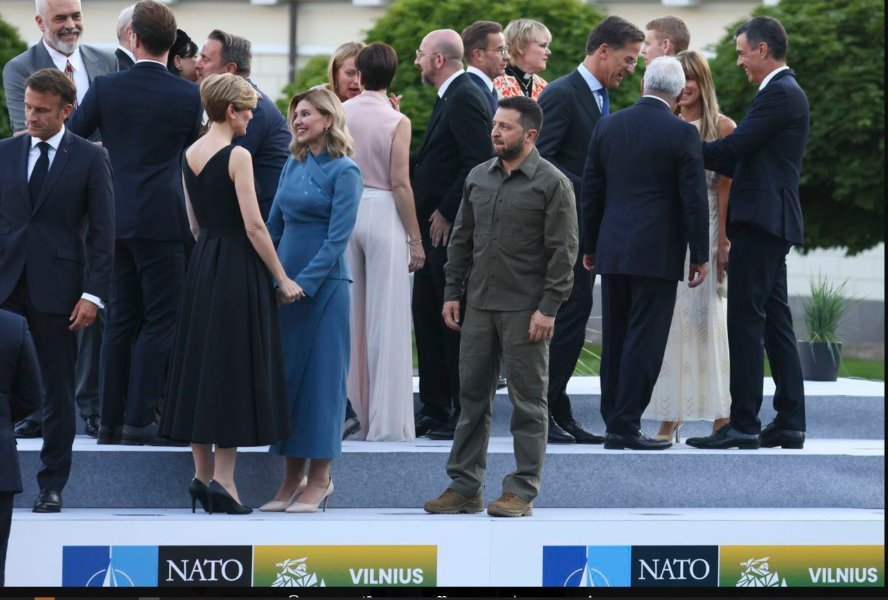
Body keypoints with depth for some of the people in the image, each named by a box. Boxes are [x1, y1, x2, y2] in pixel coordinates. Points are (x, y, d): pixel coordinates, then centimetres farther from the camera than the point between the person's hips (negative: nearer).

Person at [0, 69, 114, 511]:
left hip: (56, 287, -2)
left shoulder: (89, 159, 0)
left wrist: (93, 294, -10)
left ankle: (52, 485, 13)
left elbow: (102, 231, -2)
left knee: (58, 390, 5)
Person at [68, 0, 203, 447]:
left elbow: (71, 137, 8)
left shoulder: (106, 88, -2)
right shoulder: (188, 96, -5)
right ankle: (139, 419, -6)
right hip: (163, 220, -3)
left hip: (115, 219, 3)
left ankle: (111, 419, 11)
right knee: (160, 320, 1)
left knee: (120, 320, 11)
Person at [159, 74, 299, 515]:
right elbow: (253, 225, -17)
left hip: (201, 263, 7)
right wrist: (281, 279, -11)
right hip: (238, 264, -7)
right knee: (234, 364, -3)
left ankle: (202, 473, 15)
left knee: (201, 360, 11)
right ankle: (222, 477, -6)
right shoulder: (237, 156, -14)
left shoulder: (190, 155, 8)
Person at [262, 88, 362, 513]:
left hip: (324, 284, -7)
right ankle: (292, 477, 13)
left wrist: (305, 283, -17)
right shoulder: (293, 165, 12)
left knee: (320, 371, -2)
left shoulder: (343, 171, -8)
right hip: (286, 281, 7)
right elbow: (274, 224, 16)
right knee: (285, 370, 7)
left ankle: (320, 478, 4)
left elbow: (338, 236, -13)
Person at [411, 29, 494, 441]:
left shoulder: (465, 99, -15)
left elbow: (479, 162, -23)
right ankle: (435, 410, 18)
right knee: (427, 315, 12)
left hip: (452, 229, -10)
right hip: (437, 227, 10)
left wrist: (447, 213, -19)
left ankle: (466, 414, 2)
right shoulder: (451, 97, 17)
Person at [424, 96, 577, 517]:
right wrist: (452, 292, 9)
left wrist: (548, 308, -15)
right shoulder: (478, 178, 11)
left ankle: (522, 491, 4)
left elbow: (562, 253, -10)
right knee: (472, 394, 9)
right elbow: (461, 240, 16)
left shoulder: (552, 183, -7)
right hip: (479, 305, 6)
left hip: (524, 309, -6)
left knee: (527, 400, 0)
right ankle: (464, 486, 15)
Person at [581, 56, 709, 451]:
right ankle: (626, 425, -6)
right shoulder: (682, 133, -8)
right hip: (658, 253, -5)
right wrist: (700, 255, 0)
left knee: (614, 339, 11)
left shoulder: (608, 126, 6)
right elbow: (694, 198, -8)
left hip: (612, 251, 5)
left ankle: (614, 422, 13)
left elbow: (591, 191, 10)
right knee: (644, 340, -3)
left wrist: (590, 246, 19)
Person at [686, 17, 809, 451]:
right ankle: (789, 423, 12)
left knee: (745, 321, -10)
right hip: (772, 221, 11)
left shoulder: (779, 94, -13)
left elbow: (735, 147, -17)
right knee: (775, 322, 11)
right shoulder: (784, 91, 19)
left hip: (760, 220, -11)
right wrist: (706, 157, 13)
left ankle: (743, 424, -10)